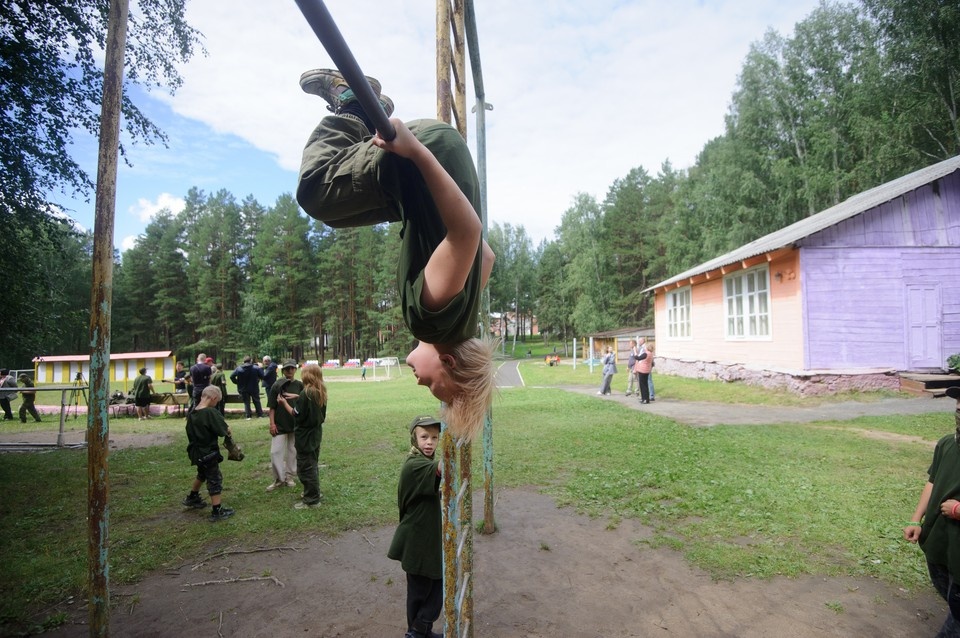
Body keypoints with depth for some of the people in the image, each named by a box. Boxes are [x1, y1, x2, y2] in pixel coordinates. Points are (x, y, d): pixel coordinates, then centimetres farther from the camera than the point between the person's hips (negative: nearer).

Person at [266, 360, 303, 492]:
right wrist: (272, 423, -9)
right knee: (275, 451, -3)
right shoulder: (277, 386, -5)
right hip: (280, 424, -2)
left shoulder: (299, 386, 0)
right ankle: (279, 479, 11)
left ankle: (289, 476, 24)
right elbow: (272, 407, -4)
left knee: (293, 451, 10)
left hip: (296, 423, 2)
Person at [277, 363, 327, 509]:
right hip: (315, 434, 9)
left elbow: (297, 415, -18)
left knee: (305, 468, 2)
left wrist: (284, 403, -7)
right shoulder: (320, 392, 3)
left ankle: (311, 500, 9)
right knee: (312, 465, 22)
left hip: (305, 436, -9)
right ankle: (314, 493, 34)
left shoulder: (306, 393, -22)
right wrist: (297, 397, 12)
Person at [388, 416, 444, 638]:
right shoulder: (413, 466, -25)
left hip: (432, 536, 9)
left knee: (438, 585, 16)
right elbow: (442, 468, -48)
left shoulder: (427, 462, 4)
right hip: (417, 541, -9)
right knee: (419, 590, 9)